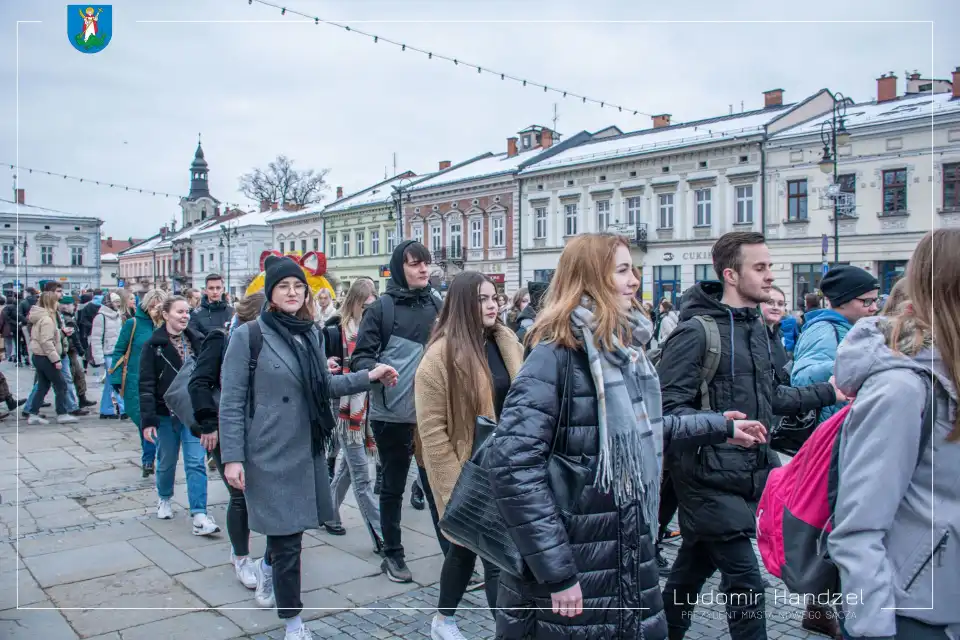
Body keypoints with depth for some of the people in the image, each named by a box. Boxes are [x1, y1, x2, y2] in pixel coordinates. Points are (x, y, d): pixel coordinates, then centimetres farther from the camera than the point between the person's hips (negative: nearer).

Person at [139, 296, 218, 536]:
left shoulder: (196, 340, 2)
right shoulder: (153, 345, -6)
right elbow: (147, 384, -8)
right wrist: (148, 420, -13)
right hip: (165, 413, -1)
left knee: (195, 462, -6)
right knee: (166, 461, 14)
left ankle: (199, 516, -7)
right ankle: (164, 499, 41)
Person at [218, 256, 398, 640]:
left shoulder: (312, 333, 6)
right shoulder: (248, 335, -10)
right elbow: (232, 402, -10)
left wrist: (368, 377, 1)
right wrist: (232, 457, -14)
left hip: (307, 449, 5)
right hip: (270, 454, -5)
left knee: (292, 523, 17)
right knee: (286, 535, 1)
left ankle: (267, 568, 50)